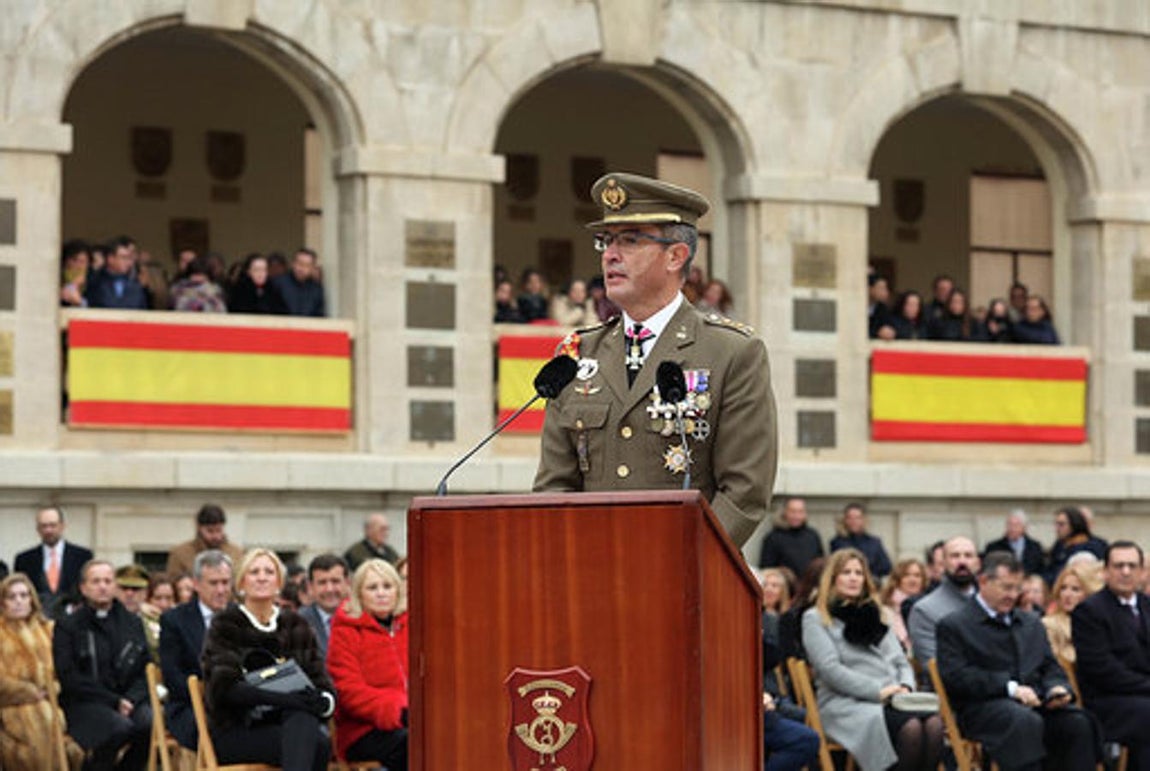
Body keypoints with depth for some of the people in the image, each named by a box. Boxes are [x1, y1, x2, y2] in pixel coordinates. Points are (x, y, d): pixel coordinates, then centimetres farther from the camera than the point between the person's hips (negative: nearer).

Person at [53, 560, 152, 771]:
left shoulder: (132, 623, 17)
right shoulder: (67, 627, 4)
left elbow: (145, 670, 14)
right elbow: (69, 677, -5)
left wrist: (131, 700, -8)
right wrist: (114, 702, -13)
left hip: (128, 700, 4)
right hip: (84, 703, -4)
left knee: (152, 722, -29)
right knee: (121, 726, -34)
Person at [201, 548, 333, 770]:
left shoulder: (296, 626, 15)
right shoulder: (225, 625, 3)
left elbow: (322, 684, 8)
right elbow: (224, 687, -12)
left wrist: (323, 701, -19)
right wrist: (283, 698, -27)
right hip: (234, 731, -3)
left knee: (304, 718, -35)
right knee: (318, 744, -32)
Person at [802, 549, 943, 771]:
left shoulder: (875, 614, 29)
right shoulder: (816, 619, 9)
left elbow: (900, 661, 22)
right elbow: (830, 670, -5)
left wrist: (905, 686, -2)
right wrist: (877, 691, -14)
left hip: (891, 700, 5)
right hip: (847, 702, -5)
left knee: (934, 723, -30)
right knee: (910, 726, -35)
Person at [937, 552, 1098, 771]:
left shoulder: (1031, 624, 28)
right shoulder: (953, 626, 7)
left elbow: (1051, 668, 26)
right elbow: (955, 677, -6)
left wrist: (1057, 688, 0)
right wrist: (1010, 687, -16)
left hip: (1036, 703, 6)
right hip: (984, 707, -6)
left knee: (1078, 722, -26)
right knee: (1026, 722, -38)